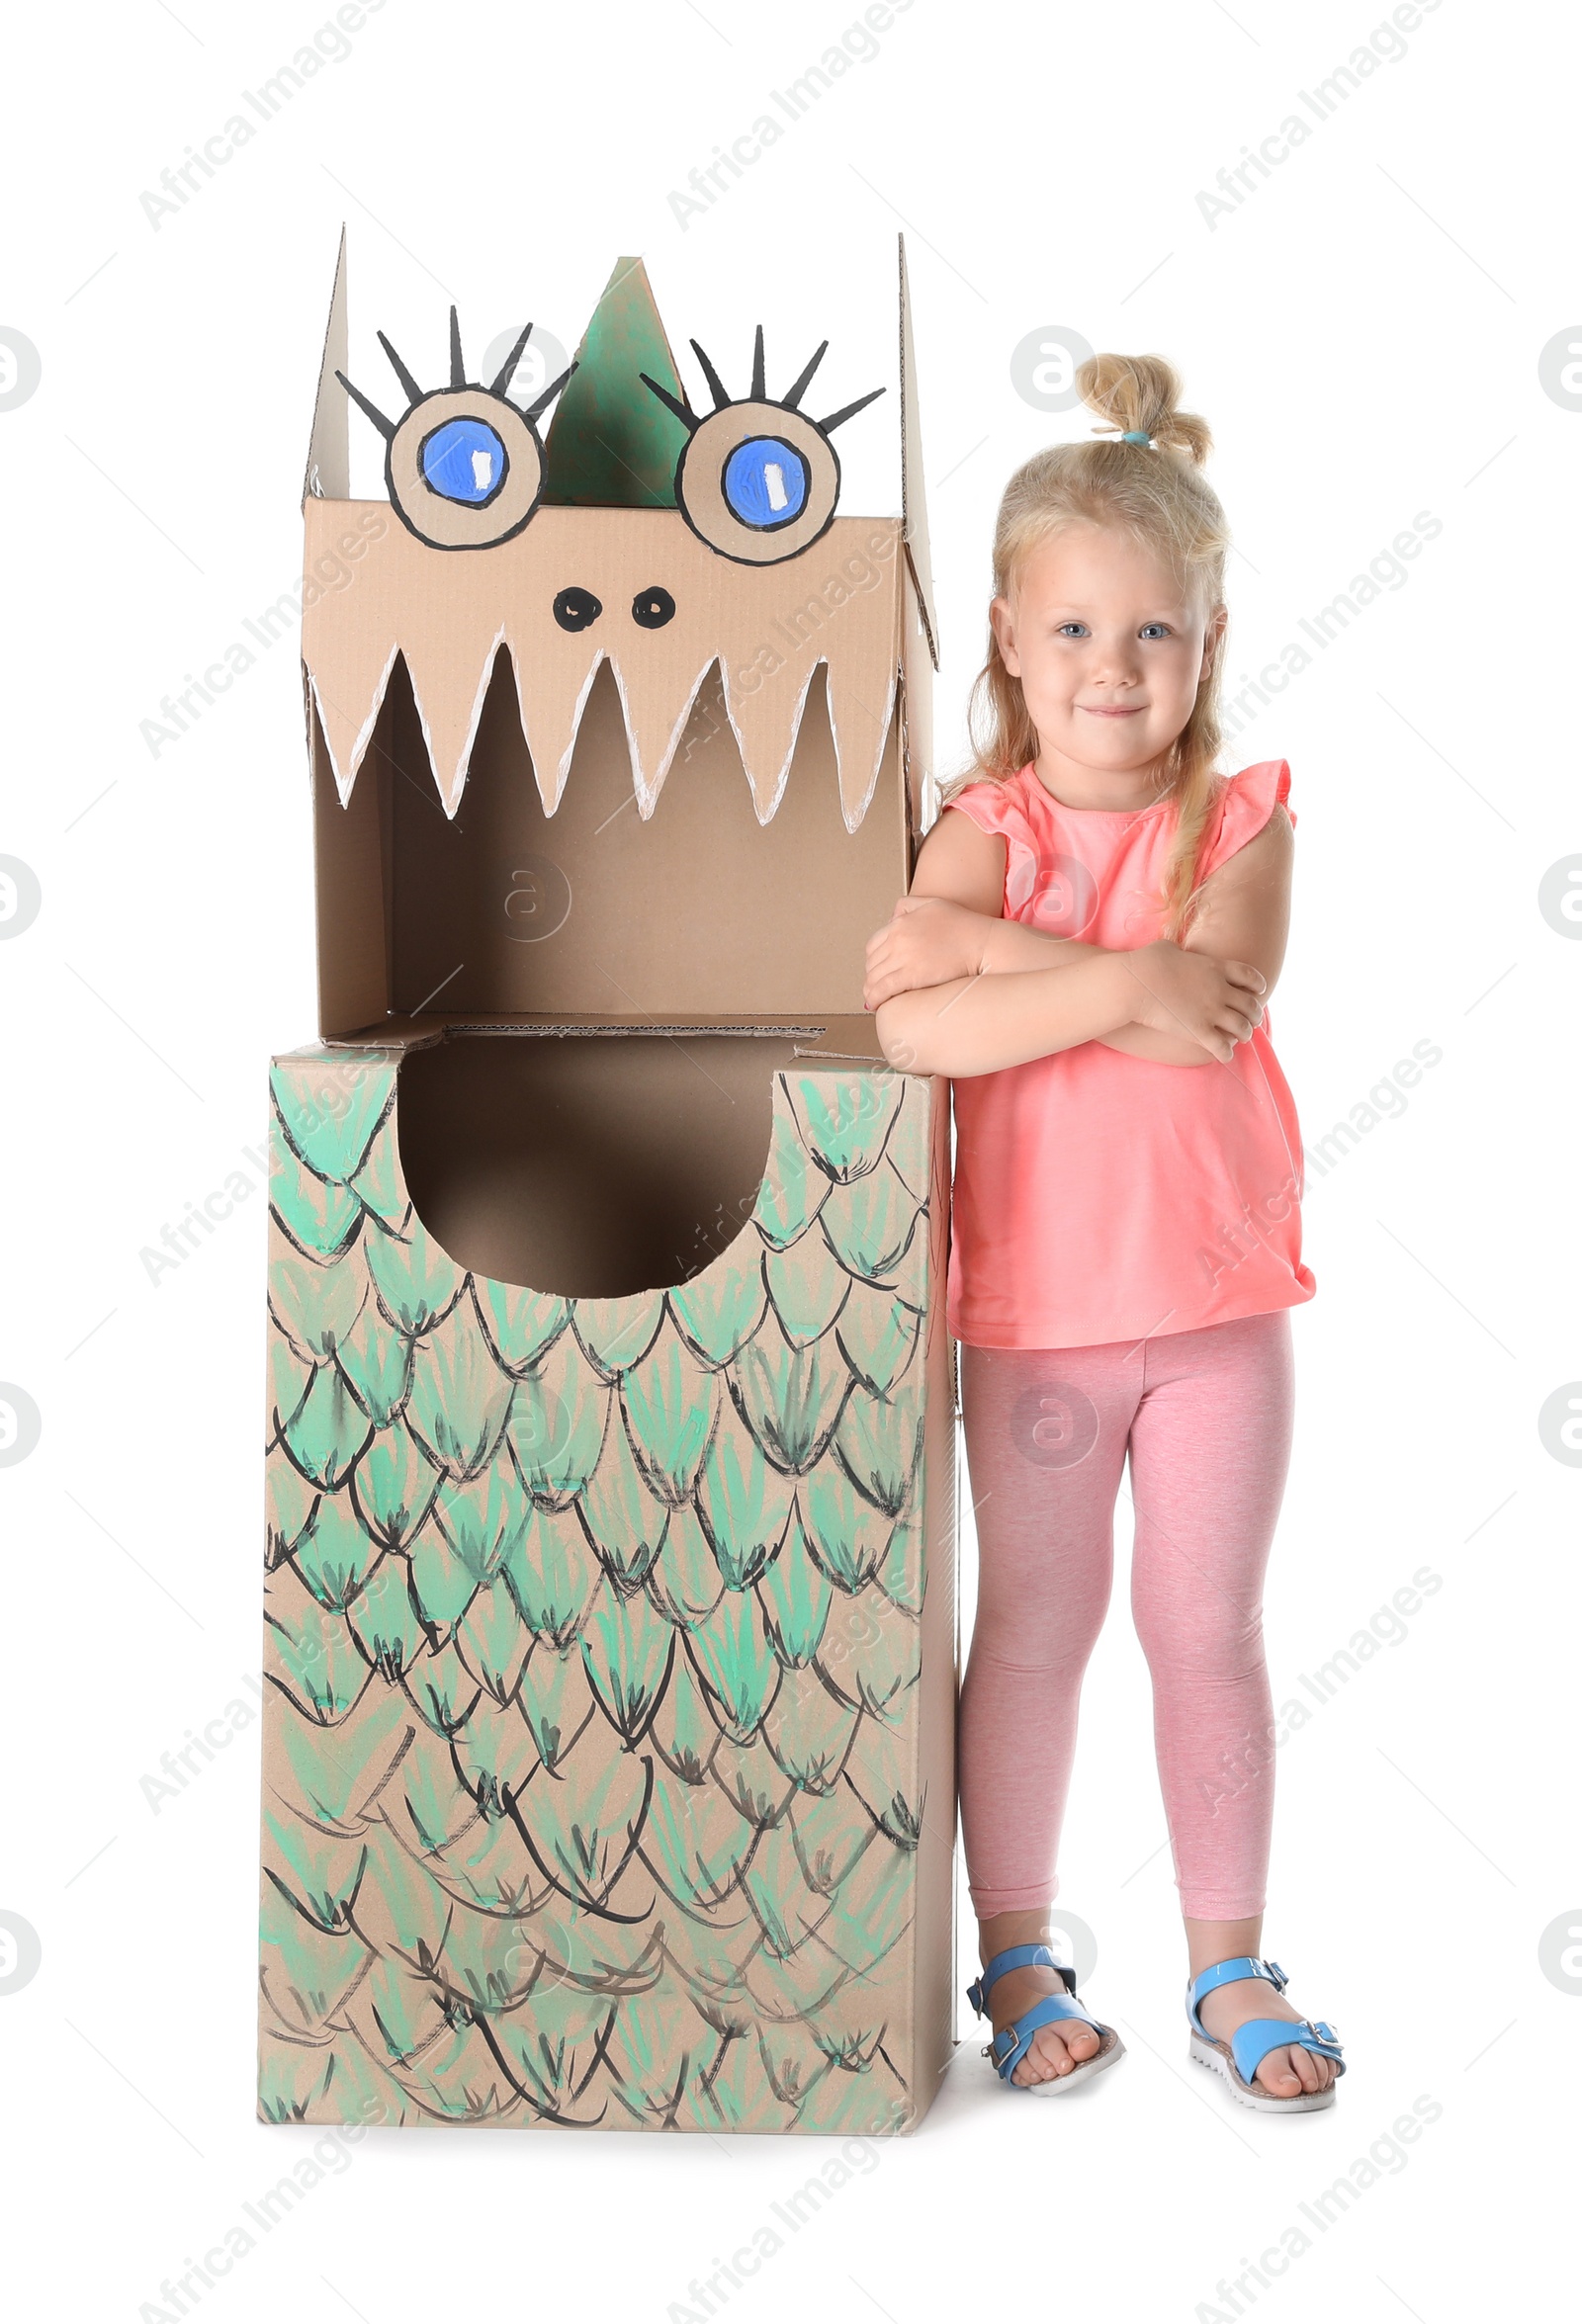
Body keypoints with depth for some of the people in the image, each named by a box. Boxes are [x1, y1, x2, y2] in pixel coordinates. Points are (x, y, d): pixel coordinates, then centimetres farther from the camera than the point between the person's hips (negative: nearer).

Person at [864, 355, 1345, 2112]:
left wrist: (997, 946, -21)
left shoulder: (1243, 824, -2)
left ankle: (1229, 1969, 27)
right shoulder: (983, 827, -4)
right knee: (1031, 1631, 12)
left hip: (1218, 1304, 1)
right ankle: (1015, 1958, 28)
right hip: (1034, 1305, 0)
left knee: (1208, 1635, 11)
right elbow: (909, 1023, -23)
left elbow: (1212, 1007, -21)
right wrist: (1124, 983, -27)